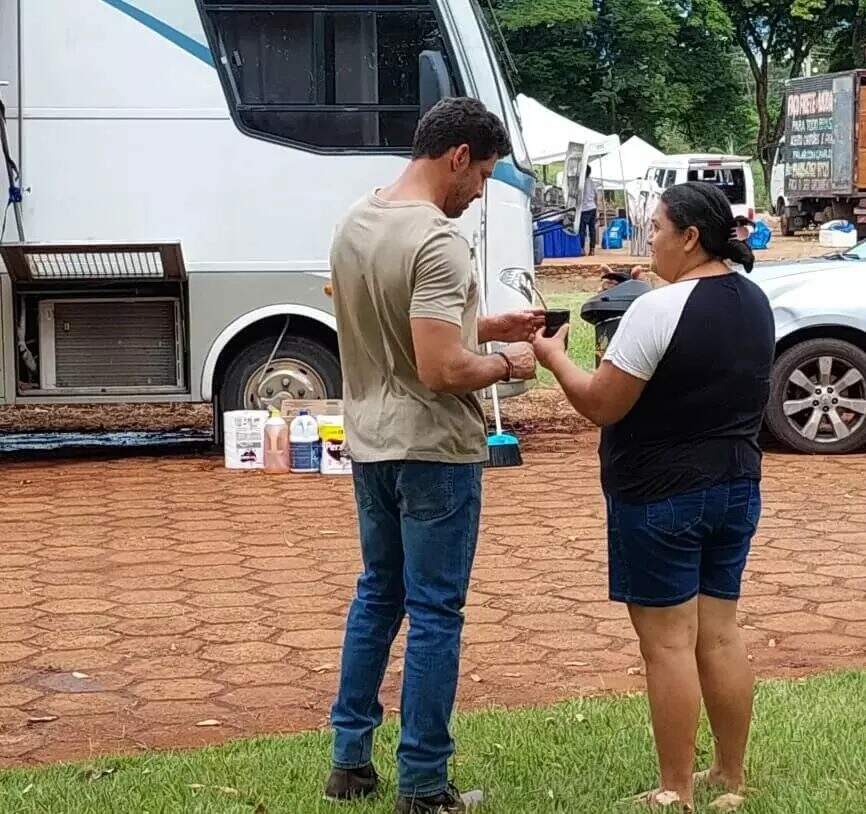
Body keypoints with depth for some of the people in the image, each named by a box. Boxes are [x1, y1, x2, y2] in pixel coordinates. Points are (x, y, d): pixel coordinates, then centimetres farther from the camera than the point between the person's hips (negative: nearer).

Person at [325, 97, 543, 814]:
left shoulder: (356, 223, 7)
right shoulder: (438, 240, -22)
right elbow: (441, 369, -27)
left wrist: (489, 326, 14)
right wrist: (507, 364, -10)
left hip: (369, 445, 8)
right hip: (433, 452, -8)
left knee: (377, 597, 20)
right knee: (434, 614, 2)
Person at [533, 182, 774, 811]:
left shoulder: (658, 310, -20)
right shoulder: (755, 301, 6)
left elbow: (601, 405, -16)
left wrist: (555, 357, -2)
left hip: (661, 496, -8)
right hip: (737, 488, 8)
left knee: (669, 641, -1)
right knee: (720, 634, 14)